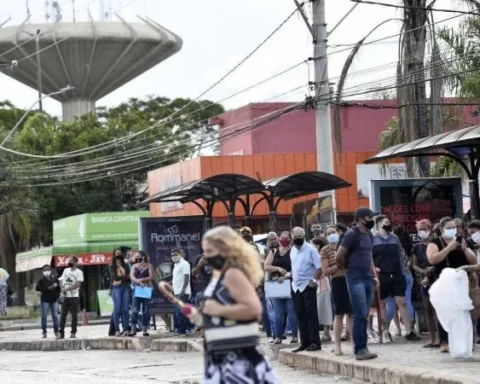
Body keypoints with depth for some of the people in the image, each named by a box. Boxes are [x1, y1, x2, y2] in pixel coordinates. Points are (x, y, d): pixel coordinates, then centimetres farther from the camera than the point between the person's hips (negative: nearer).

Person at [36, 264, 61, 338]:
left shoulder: (54, 278, 5)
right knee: (44, 316, -1)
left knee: (55, 316, 3)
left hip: (54, 300, 2)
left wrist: (56, 285, -13)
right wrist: (47, 288, -18)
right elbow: (37, 288, -11)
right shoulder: (42, 279, -2)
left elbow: (59, 285, 11)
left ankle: (56, 331, 13)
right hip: (45, 300, -2)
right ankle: (44, 332, 4)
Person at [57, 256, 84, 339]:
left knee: (74, 315, -1)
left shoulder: (79, 272, -4)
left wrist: (67, 289, -19)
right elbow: (61, 281, 14)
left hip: (74, 296, -4)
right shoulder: (66, 270, 13)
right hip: (65, 296, 4)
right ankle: (61, 333, 2)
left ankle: (73, 333, 5)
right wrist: (62, 289, -5)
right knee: (63, 315, 1)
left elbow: (77, 284, -13)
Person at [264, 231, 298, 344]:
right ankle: (278, 336, 8)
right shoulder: (273, 252, 12)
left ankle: (294, 336, 3)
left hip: (290, 285, -4)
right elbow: (266, 267, 4)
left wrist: (286, 276, -21)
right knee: (278, 313, 6)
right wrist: (278, 268, -12)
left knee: (291, 312, -2)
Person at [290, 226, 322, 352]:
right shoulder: (293, 250, 12)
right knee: (300, 315, 7)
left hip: (308, 286, -7)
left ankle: (315, 342, -3)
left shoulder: (310, 249, -10)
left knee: (311, 315, -5)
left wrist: (314, 280, -16)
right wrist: (293, 280, 14)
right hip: (296, 287, 7)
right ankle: (305, 343, 12)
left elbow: (320, 267, -13)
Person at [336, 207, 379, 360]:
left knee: (365, 315, 7)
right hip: (356, 279, -7)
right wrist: (350, 268, 4)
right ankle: (360, 349, -8)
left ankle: (362, 348, 11)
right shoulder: (352, 234, -11)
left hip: (368, 279, 7)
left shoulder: (369, 235, 14)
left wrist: (374, 276, 15)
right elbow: (339, 257, -12)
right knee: (360, 315, -10)